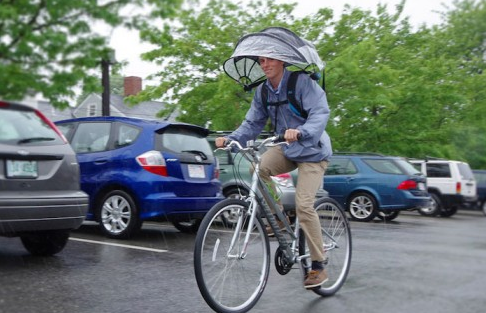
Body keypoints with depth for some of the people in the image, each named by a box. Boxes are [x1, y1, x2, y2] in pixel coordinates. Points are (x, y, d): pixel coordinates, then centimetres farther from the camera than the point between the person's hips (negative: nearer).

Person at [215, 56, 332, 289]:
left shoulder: (303, 82, -17)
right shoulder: (262, 91, 1)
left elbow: (320, 113, -28)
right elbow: (252, 123, 2)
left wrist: (300, 132, -47)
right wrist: (230, 138, -16)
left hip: (312, 150, -5)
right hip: (286, 149, 5)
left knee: (303, 204, -17)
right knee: (258, 167, -25)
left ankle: (319, 267, -3)